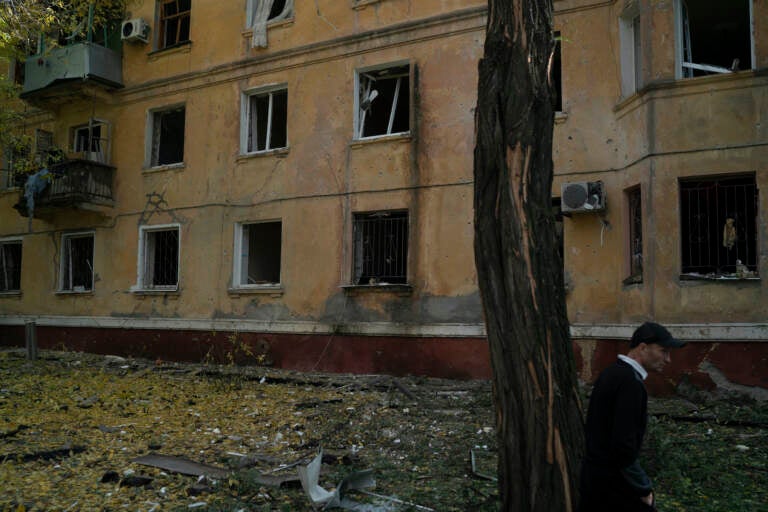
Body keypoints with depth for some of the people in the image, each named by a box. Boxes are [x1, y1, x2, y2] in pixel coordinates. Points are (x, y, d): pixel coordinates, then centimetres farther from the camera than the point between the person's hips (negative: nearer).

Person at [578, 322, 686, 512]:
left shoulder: (611, 372, 6)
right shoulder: (630, 382, -22)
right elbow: (623, 446, -26)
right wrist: (644, 489, -13)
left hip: (593, 473, 9)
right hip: (612, 481, -8)